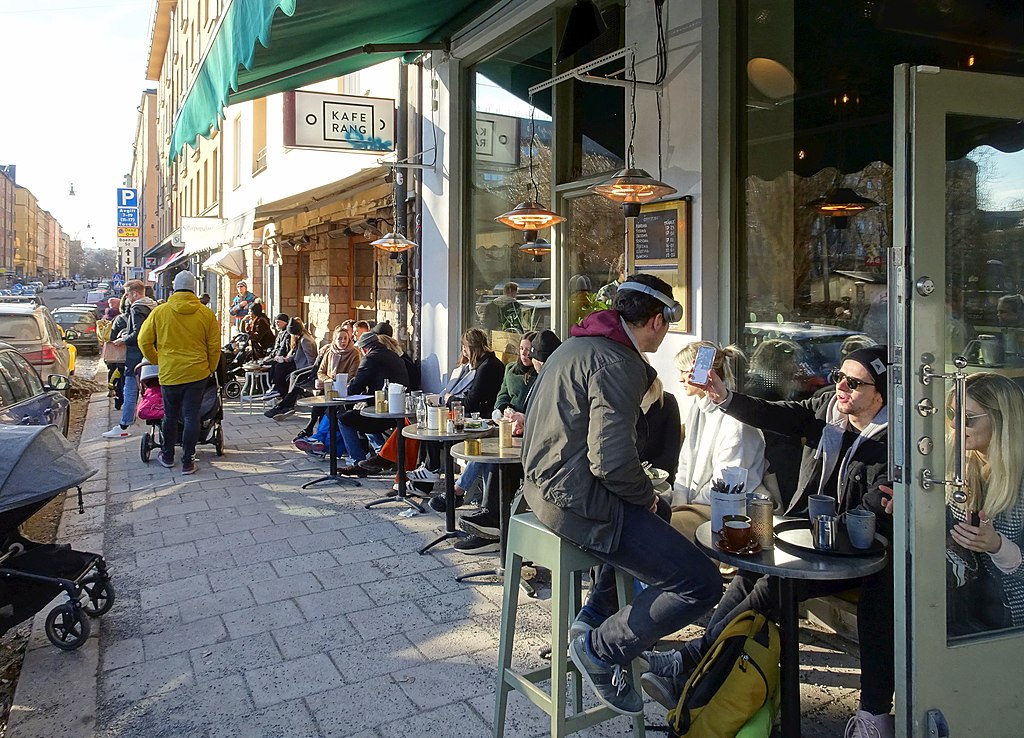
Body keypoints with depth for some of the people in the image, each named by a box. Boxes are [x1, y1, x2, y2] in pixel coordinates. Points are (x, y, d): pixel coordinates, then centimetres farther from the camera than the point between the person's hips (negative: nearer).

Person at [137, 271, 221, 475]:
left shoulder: (160, 311, -3)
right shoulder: (206, 313, -3)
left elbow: (144, 341, 3)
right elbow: (214, 346, 1)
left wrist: (156, 361, 19)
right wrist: (210, 369, 15)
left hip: (169, 373, 1)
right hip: (197, 373, -1)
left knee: (170, 416, 16)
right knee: (191, 416, 4)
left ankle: (167, 456, 30)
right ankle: (187, 462, 7)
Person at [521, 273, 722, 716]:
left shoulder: (578, 344, 13)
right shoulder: (617, 362, -19)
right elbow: (611, 460, -26)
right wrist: (647, 496, -9)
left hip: (544, 484, 11)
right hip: (578, 502, -11)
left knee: (648, 525, 36)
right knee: (702, 583, -11)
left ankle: (597, 612, 28)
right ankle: (602, 648, 1)